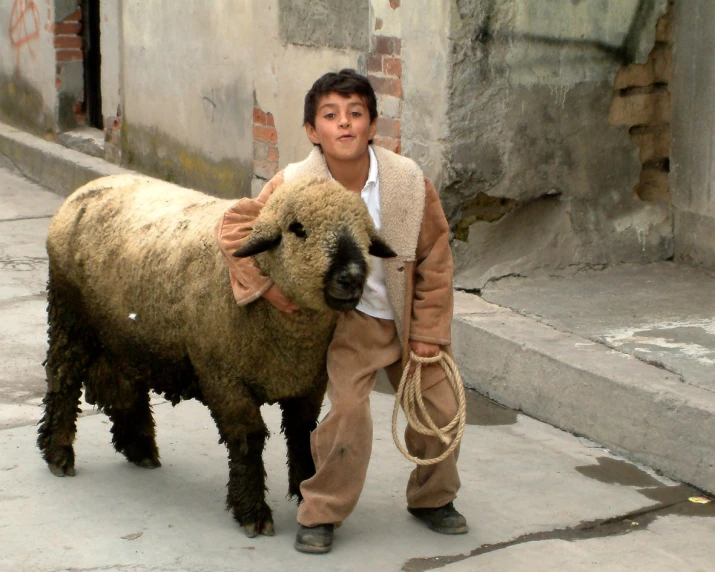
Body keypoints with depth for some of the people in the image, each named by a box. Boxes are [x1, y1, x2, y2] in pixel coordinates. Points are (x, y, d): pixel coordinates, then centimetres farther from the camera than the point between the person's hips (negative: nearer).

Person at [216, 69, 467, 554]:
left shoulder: (409, 180, -18)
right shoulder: (294, 186, -21)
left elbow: (435, 259, -7)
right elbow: (237, 226, -9)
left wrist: (429, 330, -5)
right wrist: (265, 284, -19)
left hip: (408, 317, 2)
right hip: (350, 320, -2)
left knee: (442, 408, 5)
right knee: (349, 411, -17)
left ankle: (432, 499, 31)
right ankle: (321, 514, 3)